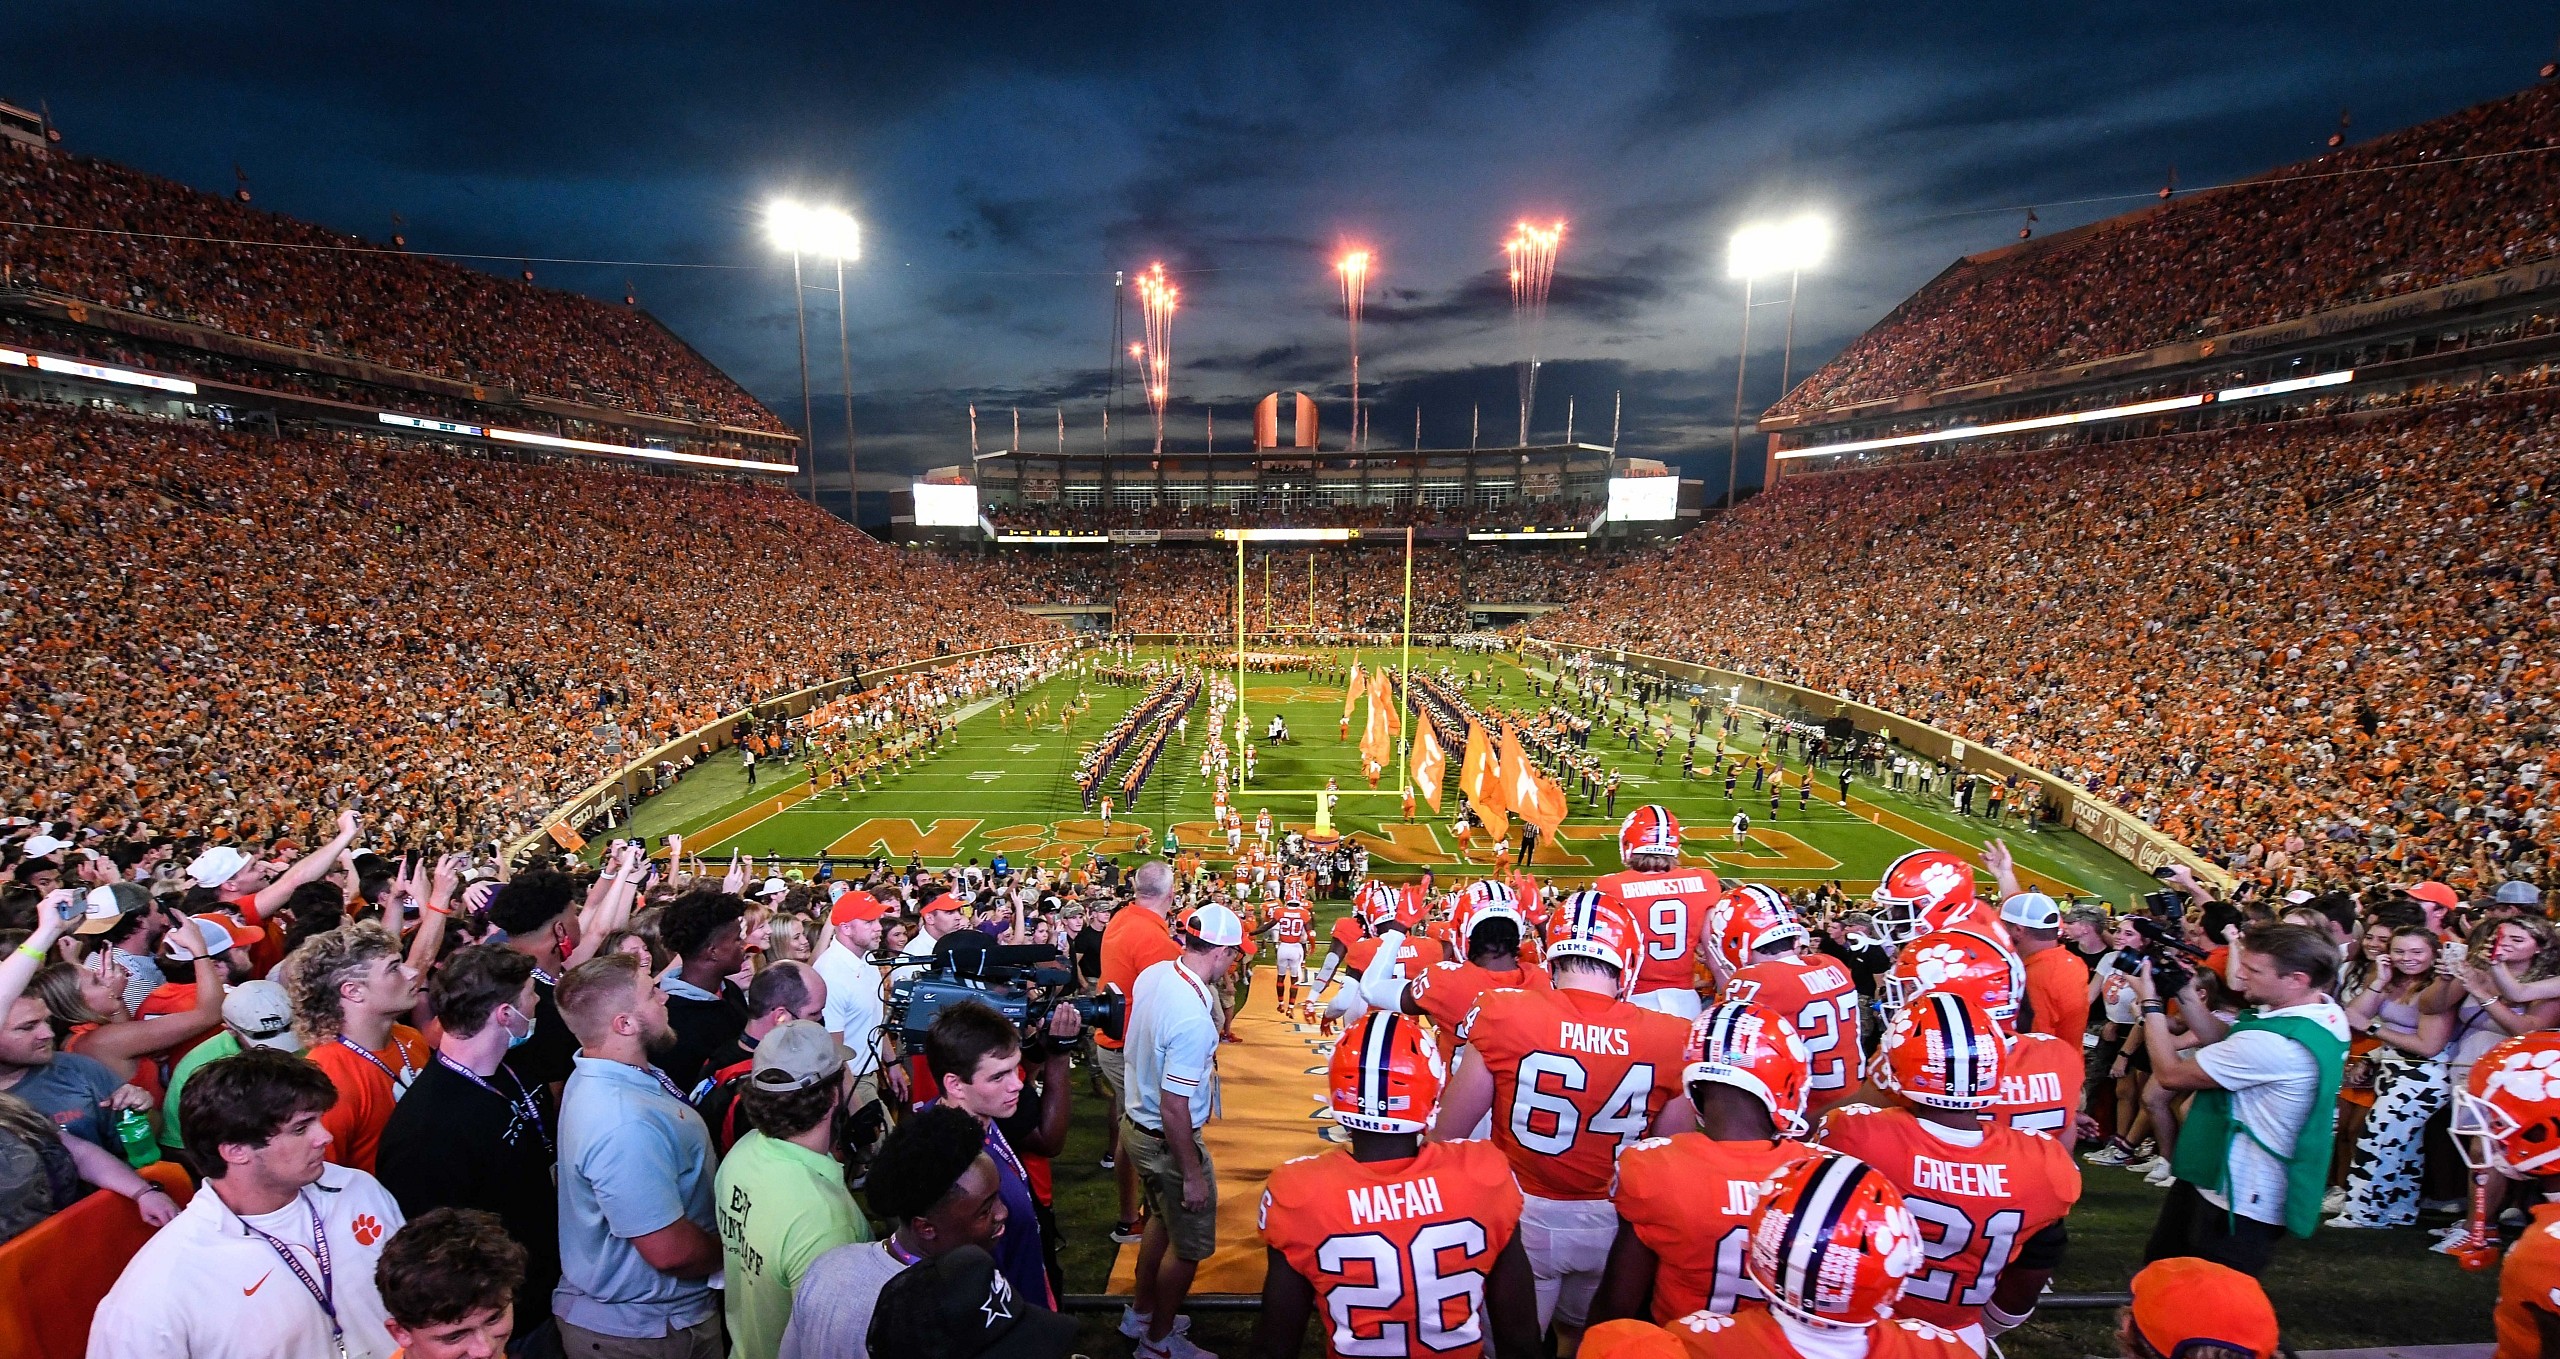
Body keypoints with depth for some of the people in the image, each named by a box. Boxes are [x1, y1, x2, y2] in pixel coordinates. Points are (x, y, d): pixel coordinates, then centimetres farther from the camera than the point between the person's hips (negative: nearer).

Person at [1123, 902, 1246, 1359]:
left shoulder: (1153, 974, -8)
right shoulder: (1193, 1017, -34)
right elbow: (1173, 1108, -29)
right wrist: (1193, 1175, -19)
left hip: (1135, 1122, 9)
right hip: (1168, 1142, -9)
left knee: (1163, 1219, 30)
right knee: (1189, 1246, 14)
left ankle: (1143, 1313, 49)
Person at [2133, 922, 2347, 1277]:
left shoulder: (2273, 1043, -34)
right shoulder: (2324, 1014, -3)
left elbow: (2171, 1074, -23)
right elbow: (2228, 1044, 10)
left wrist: (2151, 1003, -12)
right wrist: (2185, 996, 0)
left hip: (2240, 1201, -10)